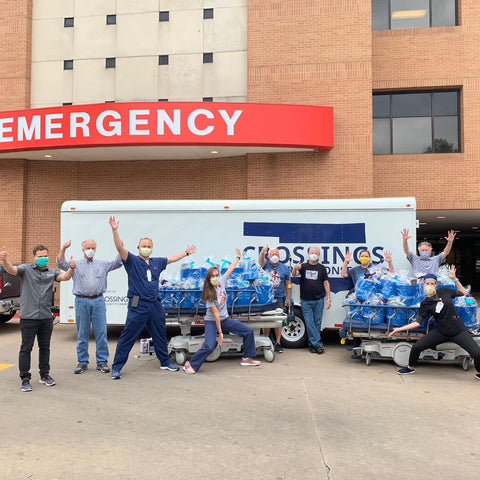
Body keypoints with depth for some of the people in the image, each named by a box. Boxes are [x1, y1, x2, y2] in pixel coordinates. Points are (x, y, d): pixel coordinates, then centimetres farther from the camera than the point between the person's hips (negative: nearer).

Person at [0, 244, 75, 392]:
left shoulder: (51, 272, 9)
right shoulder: (26, 269, 0)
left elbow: (65, 277, -6)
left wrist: (71, 268, -28)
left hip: (46, 317, 4)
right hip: (28, 317, -4)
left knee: (45, 348, 14)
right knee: (26, 348, 2)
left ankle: (44, 375, 27)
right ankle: (25, 379, 11)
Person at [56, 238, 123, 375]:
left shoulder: (103, 264, 15)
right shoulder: (75, 265, 13)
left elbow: (118, 262, 7)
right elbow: (61, 263, 1)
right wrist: (63, 249, -13)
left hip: (98, 301, 0)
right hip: (82, 301, 0)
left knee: (101, 332, 0)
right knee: (82, 334, 6)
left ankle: (102, 362, 9)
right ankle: (82, 362, 16)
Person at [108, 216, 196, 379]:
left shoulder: (157, 262, 12)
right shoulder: (132, 260, -3)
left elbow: (172, 258, 28)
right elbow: (120, 248, -17)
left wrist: (187, 252, 39)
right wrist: (115, 230, -30)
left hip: (155, 305, 6)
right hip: (138, 306, -6)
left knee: (160, 335, 18)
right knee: (127, 337, -3)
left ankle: (165, 362, 35)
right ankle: (116, 367, 7)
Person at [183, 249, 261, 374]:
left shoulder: (221, 282, -4)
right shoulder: (209, 294, -19)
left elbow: (230, 269, 11)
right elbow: (215, 313, -22)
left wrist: (238, 257, 20)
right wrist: (220, 332, -20)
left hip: (225, 319, 7)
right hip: (212, 321, -7)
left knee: (249, 331, 2)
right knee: (209, 346, -26)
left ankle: (247, 358, 16)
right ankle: (190, 365, -8)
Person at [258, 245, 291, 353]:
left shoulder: (284, 268, 9)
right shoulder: (266, 265, 5)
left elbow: (287, 284, 13)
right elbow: (261, 260, -19)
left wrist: (288, 298, 11)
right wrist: (263, 251, -40)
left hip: (279, 298, 1)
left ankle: (278, 343, 12)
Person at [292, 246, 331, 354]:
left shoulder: (322, 268, 9)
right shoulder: (303, 266, 8)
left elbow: (326, 283, 8)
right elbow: (294, 274, -9)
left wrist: (328, 298, 1)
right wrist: (295, 268, -33)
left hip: (318, 300, 1)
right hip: (305, 301, -1)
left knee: (317, 323, 4)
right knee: (309, 323, -4)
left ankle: (313, 344, 15)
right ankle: (318, 344, 0)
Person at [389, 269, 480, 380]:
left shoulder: (443, 291, -1)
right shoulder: (425, 304, -3)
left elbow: (463, 292, 14)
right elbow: (417, 322, -3)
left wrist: (454, 279, 3)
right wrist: (400, 329, -10)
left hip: (458, 330, 0)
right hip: (441, 332, 0)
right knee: (417, 347, -10)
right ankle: (410, 368, 19)